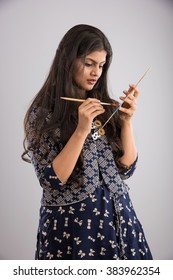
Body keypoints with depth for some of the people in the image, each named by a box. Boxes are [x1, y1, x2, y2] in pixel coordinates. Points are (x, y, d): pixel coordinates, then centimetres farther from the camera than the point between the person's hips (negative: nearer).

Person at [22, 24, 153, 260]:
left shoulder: (105, 107, 4)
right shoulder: (43, 113, -8)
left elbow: (126, 167, 1)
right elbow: (51, 180, -16)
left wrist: (126, 121, -10)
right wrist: (81, 130, -23)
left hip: (117, 216, 4)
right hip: (70, 223, -4)